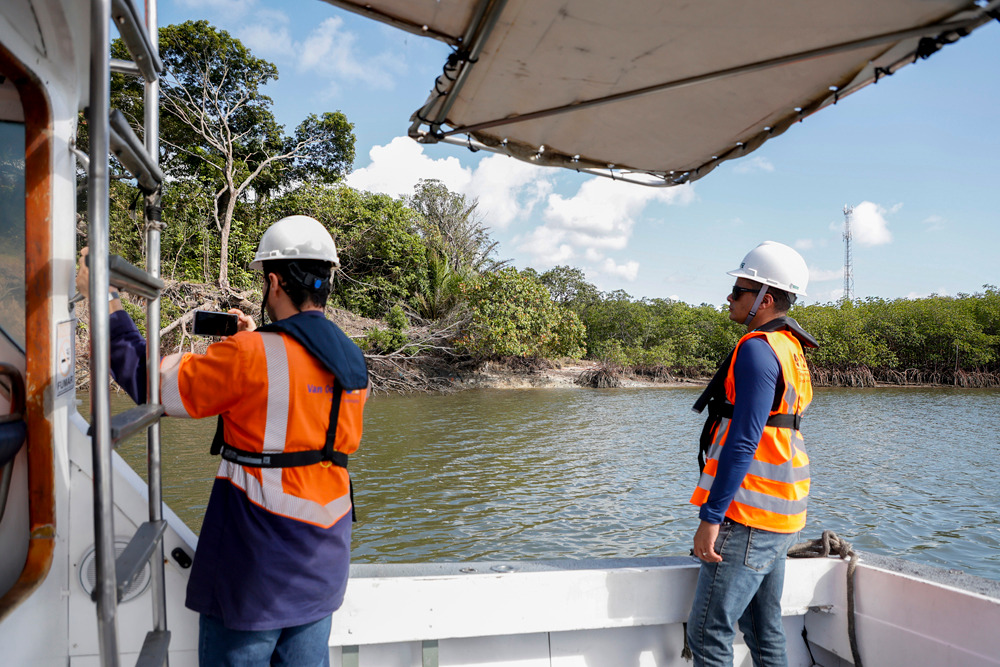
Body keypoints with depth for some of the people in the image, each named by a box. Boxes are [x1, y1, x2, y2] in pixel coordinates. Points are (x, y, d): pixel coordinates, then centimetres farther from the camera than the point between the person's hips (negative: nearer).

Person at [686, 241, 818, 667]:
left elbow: (743, 442, -22)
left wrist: (711, 517, -20)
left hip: (747, 519, -10)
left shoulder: (758, 349, -16)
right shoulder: (790, 350, 15)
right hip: (778, 520, 10)